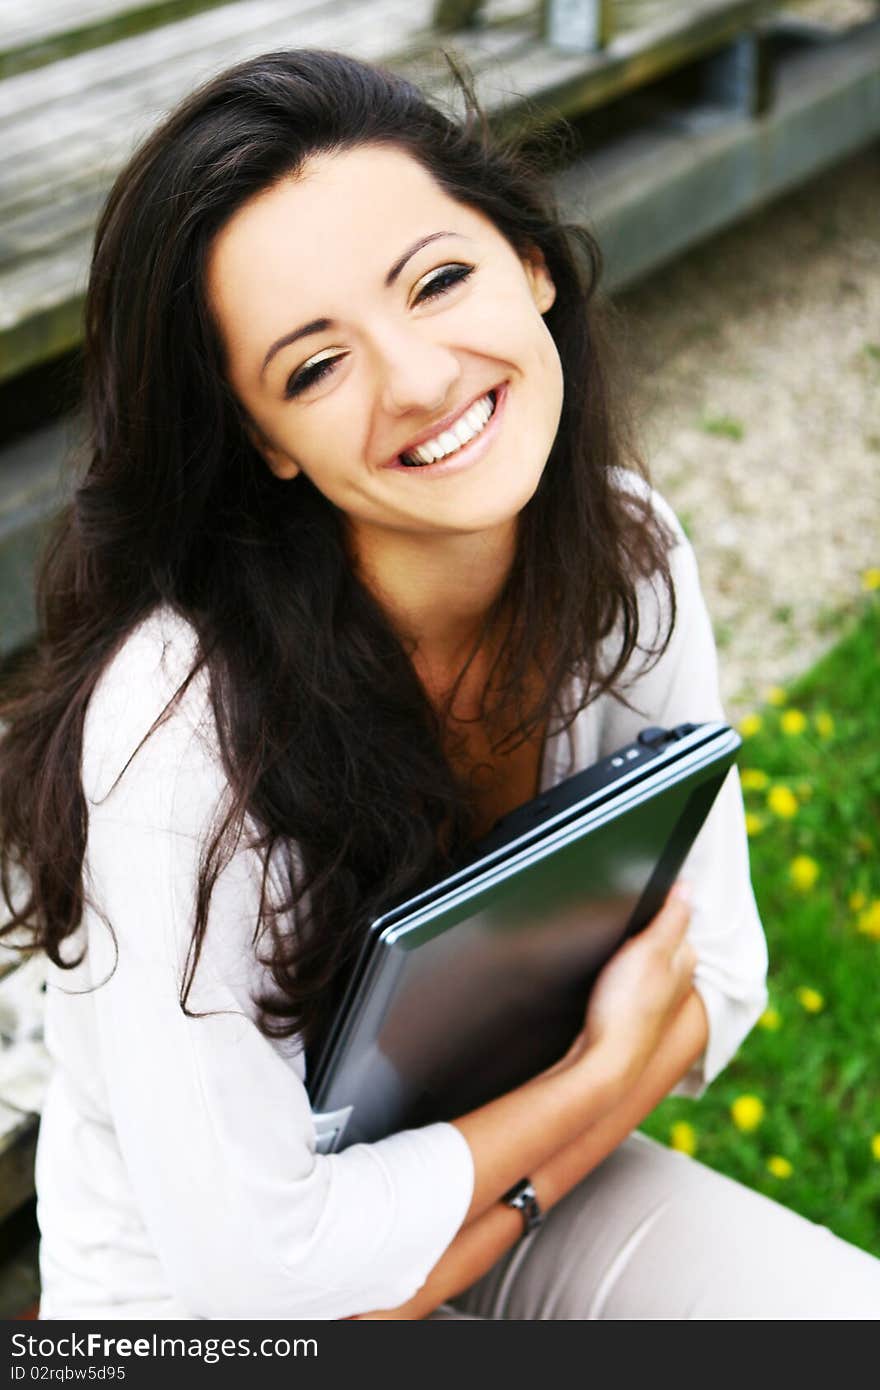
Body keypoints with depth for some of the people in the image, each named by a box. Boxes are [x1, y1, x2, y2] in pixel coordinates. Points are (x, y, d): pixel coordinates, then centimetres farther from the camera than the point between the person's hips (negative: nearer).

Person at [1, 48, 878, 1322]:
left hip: (510, 1180, 5)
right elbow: (252, 1262, -26)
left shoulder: (627, 550, -14)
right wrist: (604, 1075, -18)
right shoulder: (178, 721, -32)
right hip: (209, 1288, -5)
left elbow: (717, 969, -5)